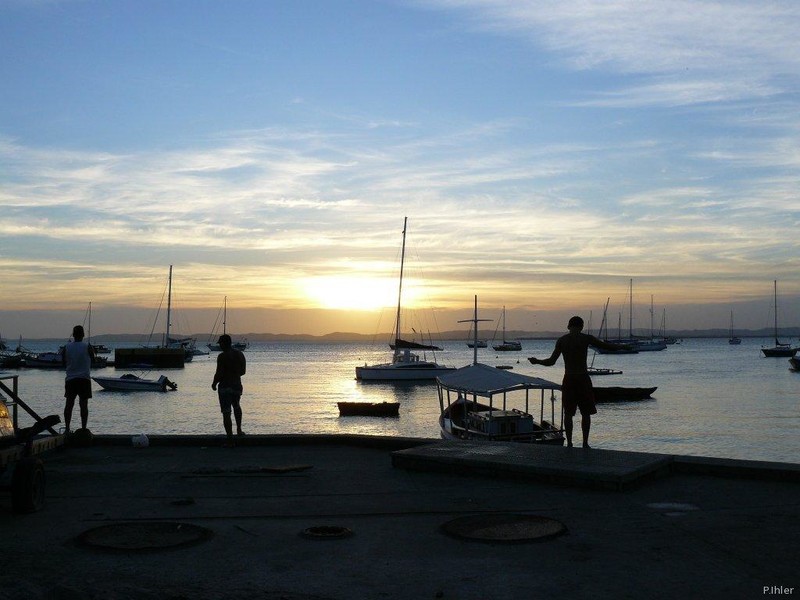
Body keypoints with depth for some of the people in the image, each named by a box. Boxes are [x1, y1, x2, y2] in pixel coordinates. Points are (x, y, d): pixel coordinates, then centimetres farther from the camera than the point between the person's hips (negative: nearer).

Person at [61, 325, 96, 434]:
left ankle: (67, 428, 3)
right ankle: (83, 428, 2)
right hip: (84, 378, -2)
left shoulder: (66, 347, 1)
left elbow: (63, 363, 9)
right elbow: (92, 360, 5)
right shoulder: (87, 346, -6)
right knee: (84, 404, 2)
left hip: (70, 379, 2)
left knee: (69, 404, 6)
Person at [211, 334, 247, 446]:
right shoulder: (240, 354, 4)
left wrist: (214, 383, 0)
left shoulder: (222, 356, -16)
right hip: (237, 385, 6)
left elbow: (219, 373, -18)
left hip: (225, 386, -6)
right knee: (236, 406, 32)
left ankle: (230, 440, -1)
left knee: (226, 413, 0)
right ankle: (239, 430, 33)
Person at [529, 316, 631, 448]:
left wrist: (537, 361, 14)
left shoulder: (561, 340, 1)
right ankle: (585, 443, 7)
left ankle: (569, 443, 6)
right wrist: (622, 346, 20)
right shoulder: (587, 338, -2)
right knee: (586, 413, 8)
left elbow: (551, 362, -2)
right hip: (583, 378, -1)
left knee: (568, 413, 8)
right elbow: (607, 346, 3)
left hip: (568, 379, 1)